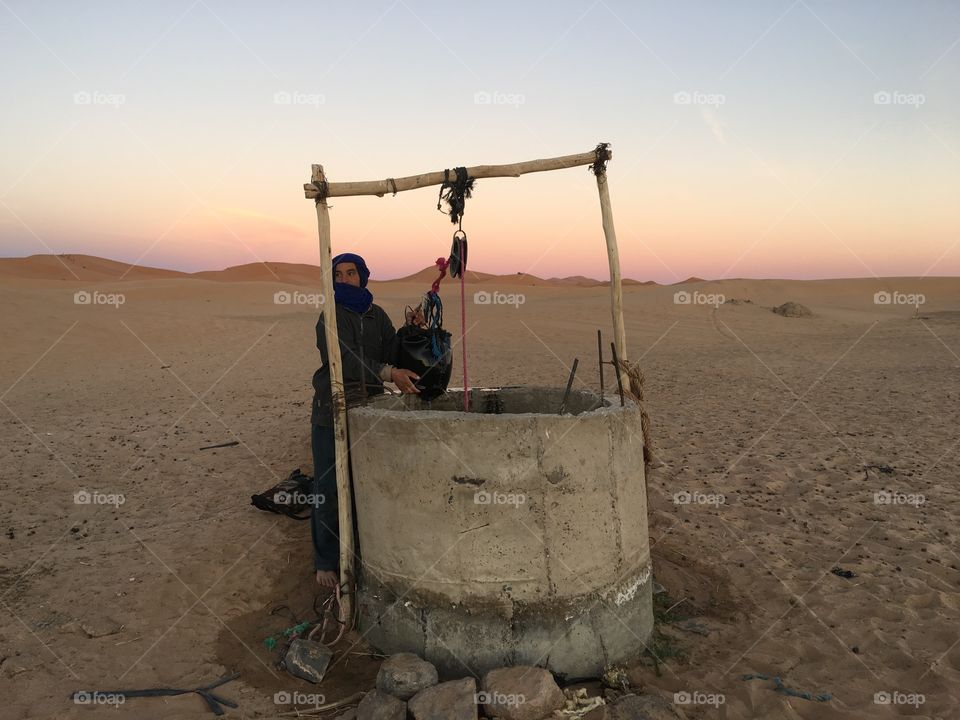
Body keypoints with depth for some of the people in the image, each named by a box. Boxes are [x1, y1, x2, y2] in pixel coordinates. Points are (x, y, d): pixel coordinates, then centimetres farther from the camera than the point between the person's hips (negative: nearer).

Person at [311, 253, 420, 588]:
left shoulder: (377, 316, 10)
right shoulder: (330, 317, -4)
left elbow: (394, 353, 5)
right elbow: (341, 359, -19)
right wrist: (388, 373, -25)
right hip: (332, 413, -4)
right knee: (329, 488, -1)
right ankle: (326, 561, 13)